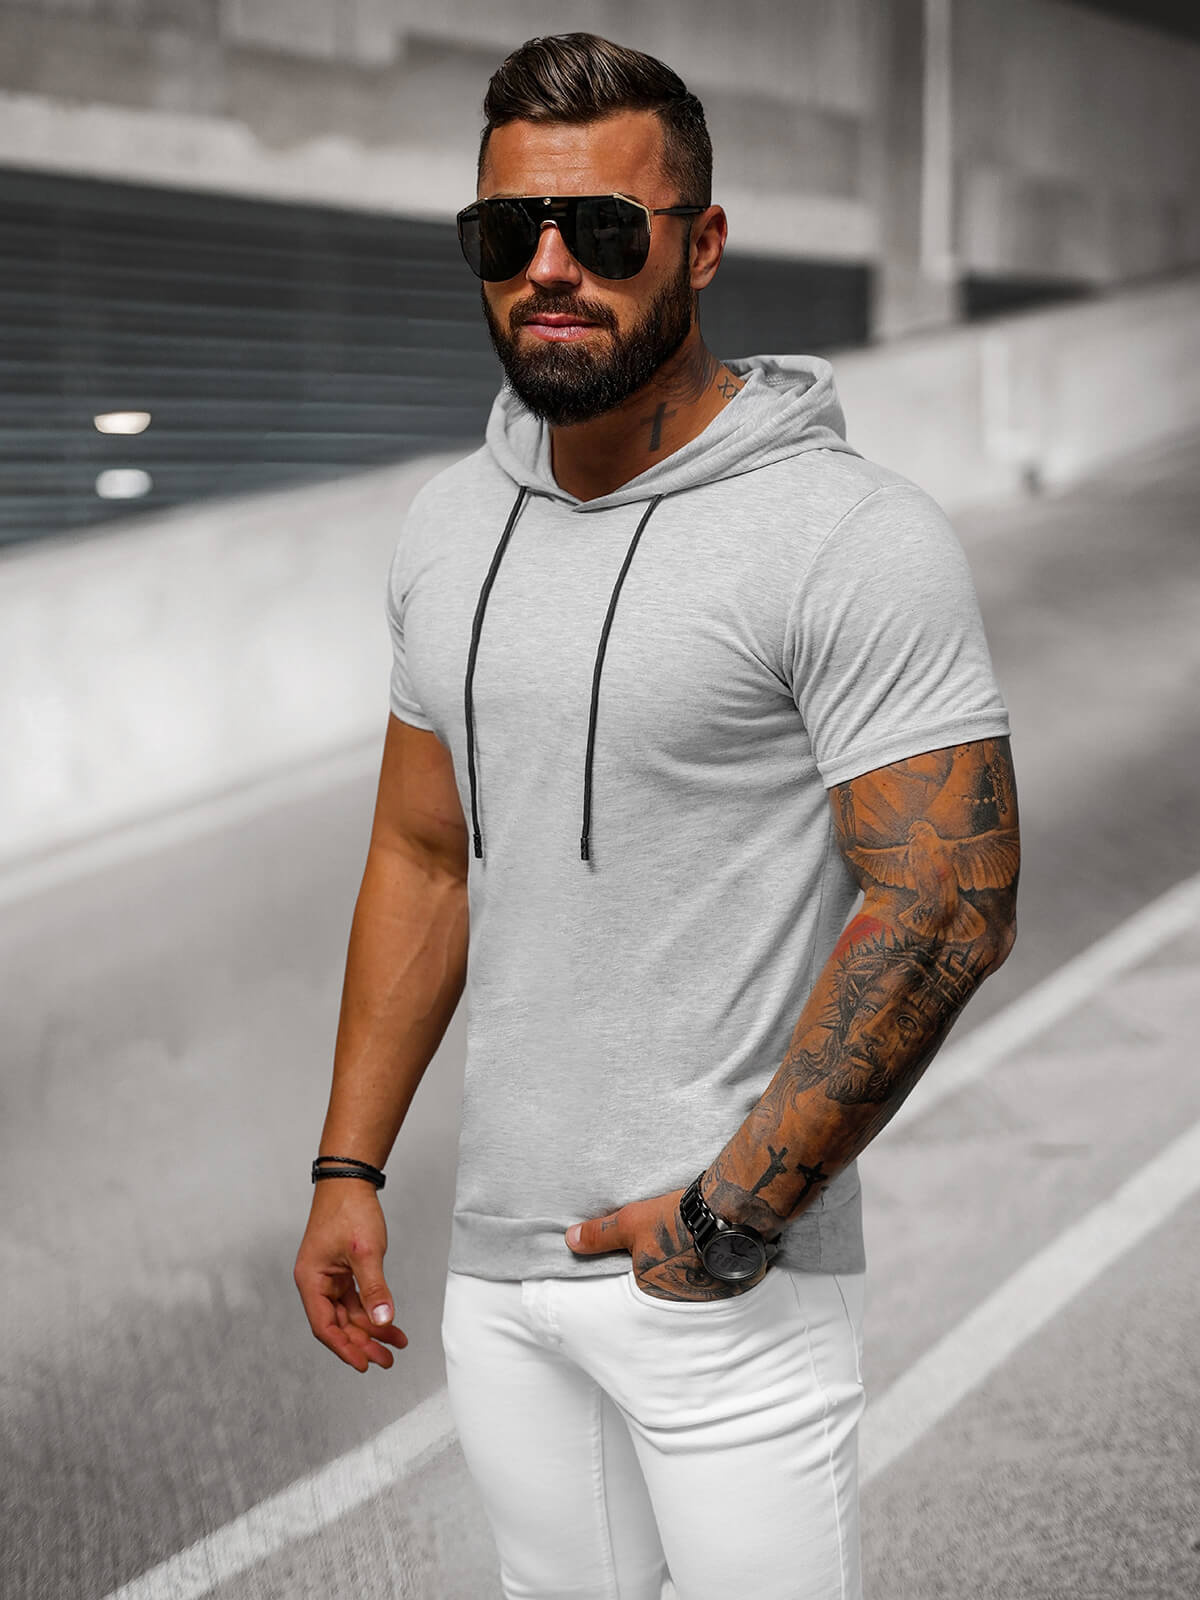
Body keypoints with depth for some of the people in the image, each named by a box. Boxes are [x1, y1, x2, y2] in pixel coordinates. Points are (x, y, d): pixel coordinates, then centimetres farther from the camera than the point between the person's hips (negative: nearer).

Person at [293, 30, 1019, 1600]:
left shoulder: (859, 539, -15)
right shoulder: (449, 525, 6)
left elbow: (947, 912, -18)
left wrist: (732, 1211, -18)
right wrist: (350, 1168, 10)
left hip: (727, 1286, -6)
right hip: (498, 1259, 6)